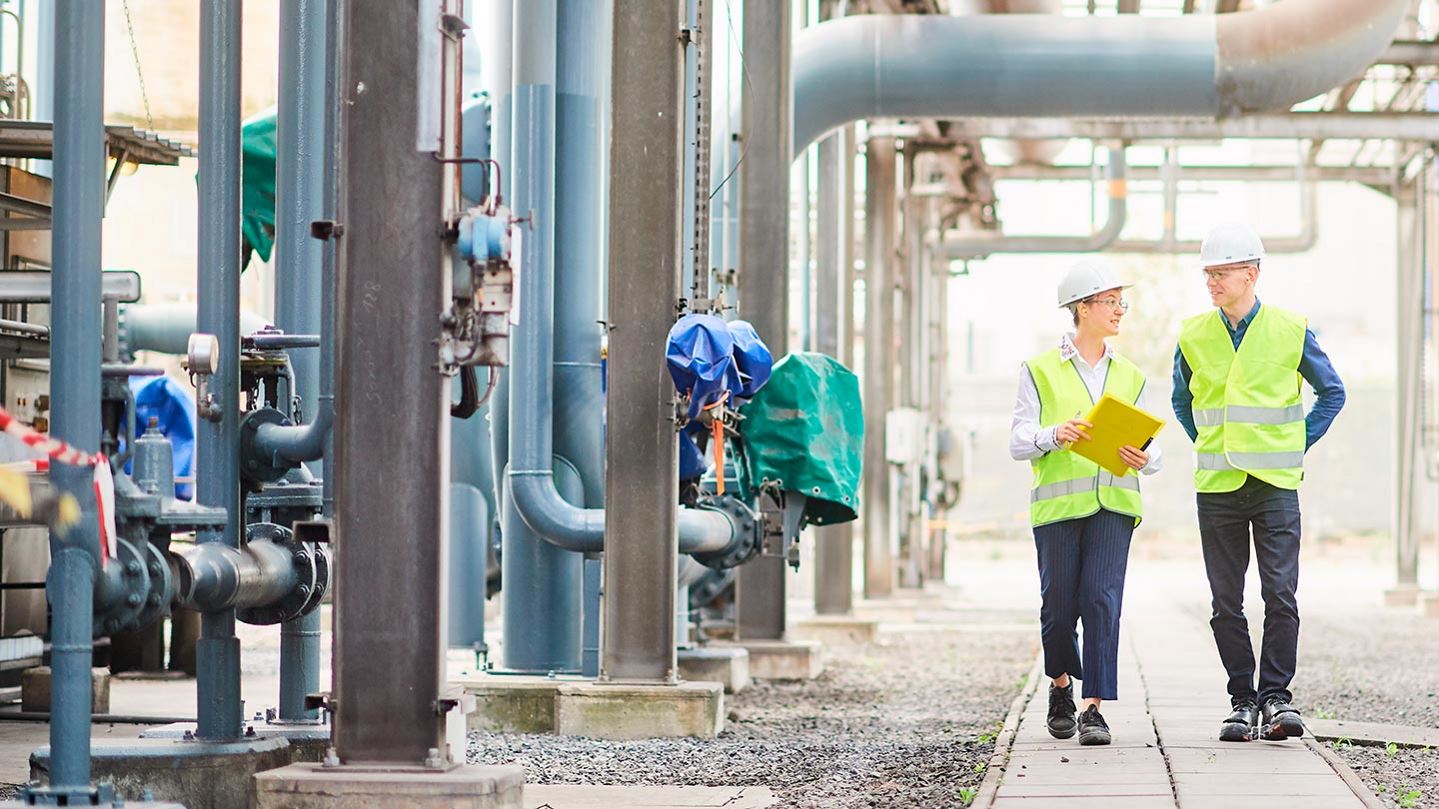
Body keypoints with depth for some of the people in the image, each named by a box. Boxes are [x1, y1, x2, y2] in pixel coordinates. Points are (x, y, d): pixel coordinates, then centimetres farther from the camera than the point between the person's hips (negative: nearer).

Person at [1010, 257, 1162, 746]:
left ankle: (1094, 709, -12)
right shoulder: (1041, 371, 6)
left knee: (1102, 599, -12)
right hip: (1058, 502, -2)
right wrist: (1056, 435, -20)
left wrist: (1144, 458, -10)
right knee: (1059, 605, 1)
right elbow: (1018, 443, 0)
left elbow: (1152, 452, 14)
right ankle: (1061, 688, 28)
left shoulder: (1130, 377, 17)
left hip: (1113, 503, 2)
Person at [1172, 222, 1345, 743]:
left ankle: (1276, 697, -3)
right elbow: (1182, 401, 22)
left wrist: (1298, 446, 4)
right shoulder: (1193, 337, 4)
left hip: (1276, 484, -2)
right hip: (1217, 485, 2)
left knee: (1280, 593, -11)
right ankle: (1243, 700, 11)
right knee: (1226, 602, 3)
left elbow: (1331, 392, 11)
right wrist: (1208, 447, 12)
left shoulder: (1291, 330, -2)